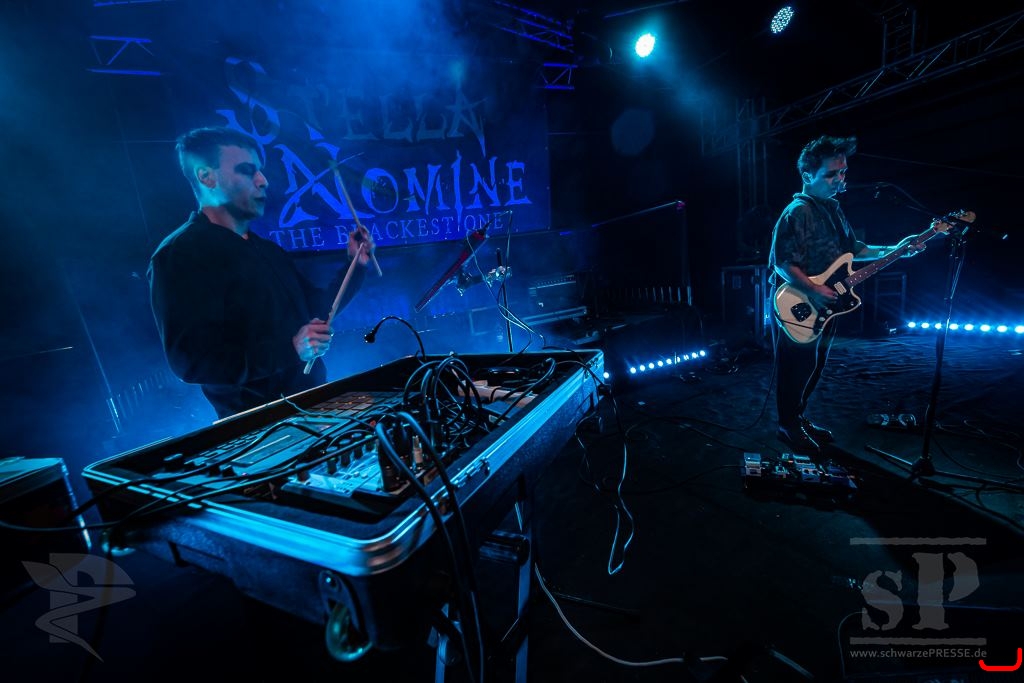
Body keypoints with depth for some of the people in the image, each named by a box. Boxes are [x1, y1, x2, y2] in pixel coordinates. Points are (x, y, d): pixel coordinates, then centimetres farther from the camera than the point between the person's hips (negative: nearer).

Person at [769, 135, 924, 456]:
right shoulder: (797, 213, -17)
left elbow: (853, 249, 21)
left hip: (824, 306, 9)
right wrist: (813, 290, -28)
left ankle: (799, 418, 33)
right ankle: (789, 427, 17)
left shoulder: (833, 208, 13)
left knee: (814, 367, 18)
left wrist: (894, 250, 13)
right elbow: (782, 263, -25)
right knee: (795, 369, 2)